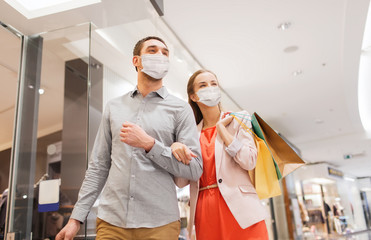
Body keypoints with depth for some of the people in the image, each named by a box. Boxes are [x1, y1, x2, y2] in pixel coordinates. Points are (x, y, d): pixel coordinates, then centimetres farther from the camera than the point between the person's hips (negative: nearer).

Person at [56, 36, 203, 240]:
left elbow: (195, 170, -7)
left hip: (159, 223, -2)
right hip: (111, 221, 2)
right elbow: (98, 166, 10)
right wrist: (77, 217, 6)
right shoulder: (113, 107, 9)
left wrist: (149, 144, -16)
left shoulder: (180, 109, 0)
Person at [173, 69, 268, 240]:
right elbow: (181, 182, 4)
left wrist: (221, 127, -4)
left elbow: (249, 161, -10)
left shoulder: (237, 120, 6)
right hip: (205, 212, 2)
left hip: (239, 207, -2)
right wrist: (176, 149, -13)